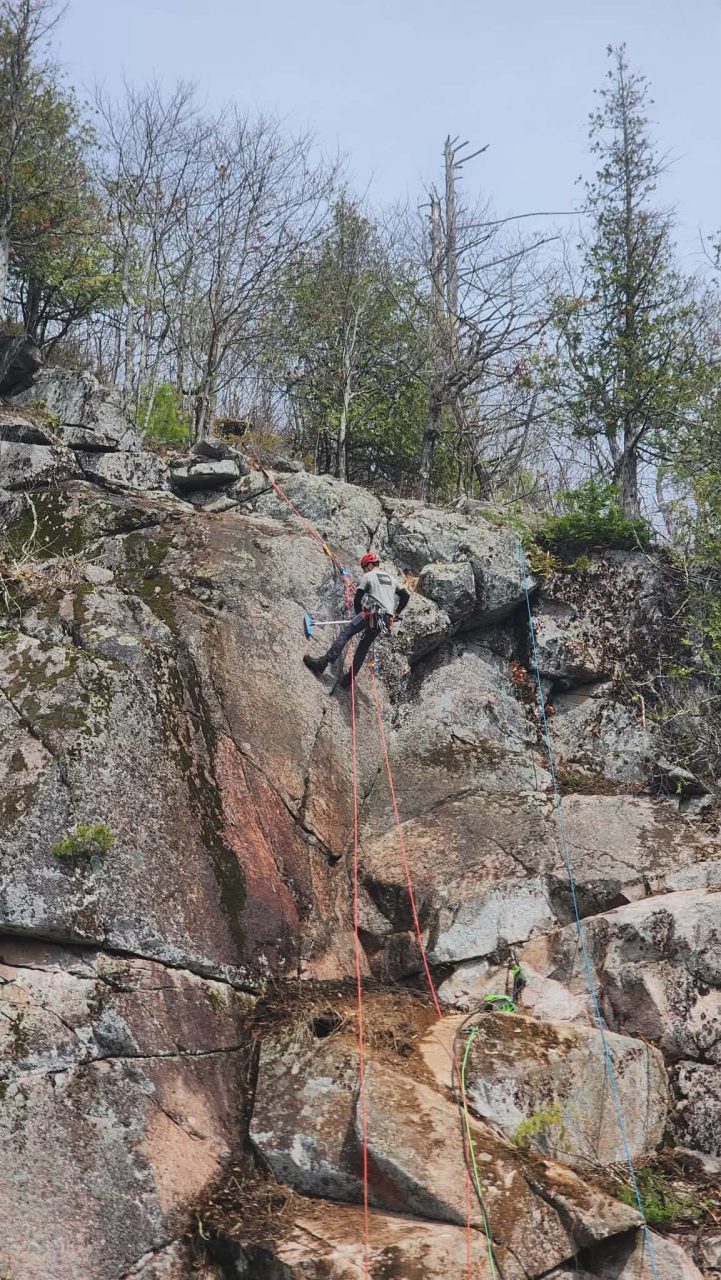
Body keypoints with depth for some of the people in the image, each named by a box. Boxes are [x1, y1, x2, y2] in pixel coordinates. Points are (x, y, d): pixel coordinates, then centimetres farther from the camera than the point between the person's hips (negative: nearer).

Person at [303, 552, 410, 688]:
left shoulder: (367, 576, 7)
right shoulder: (391, 579, 25)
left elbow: (357, 599, 2)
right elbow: (406, 596, 24)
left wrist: (358, 614, 18)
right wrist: (396, 613, 33)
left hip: (372, 614, -6)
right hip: (387, 620, 6)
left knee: (345, 634, -10)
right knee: (364, 646, 13)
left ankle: (322, 663, -22)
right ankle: (350, 677, 8)